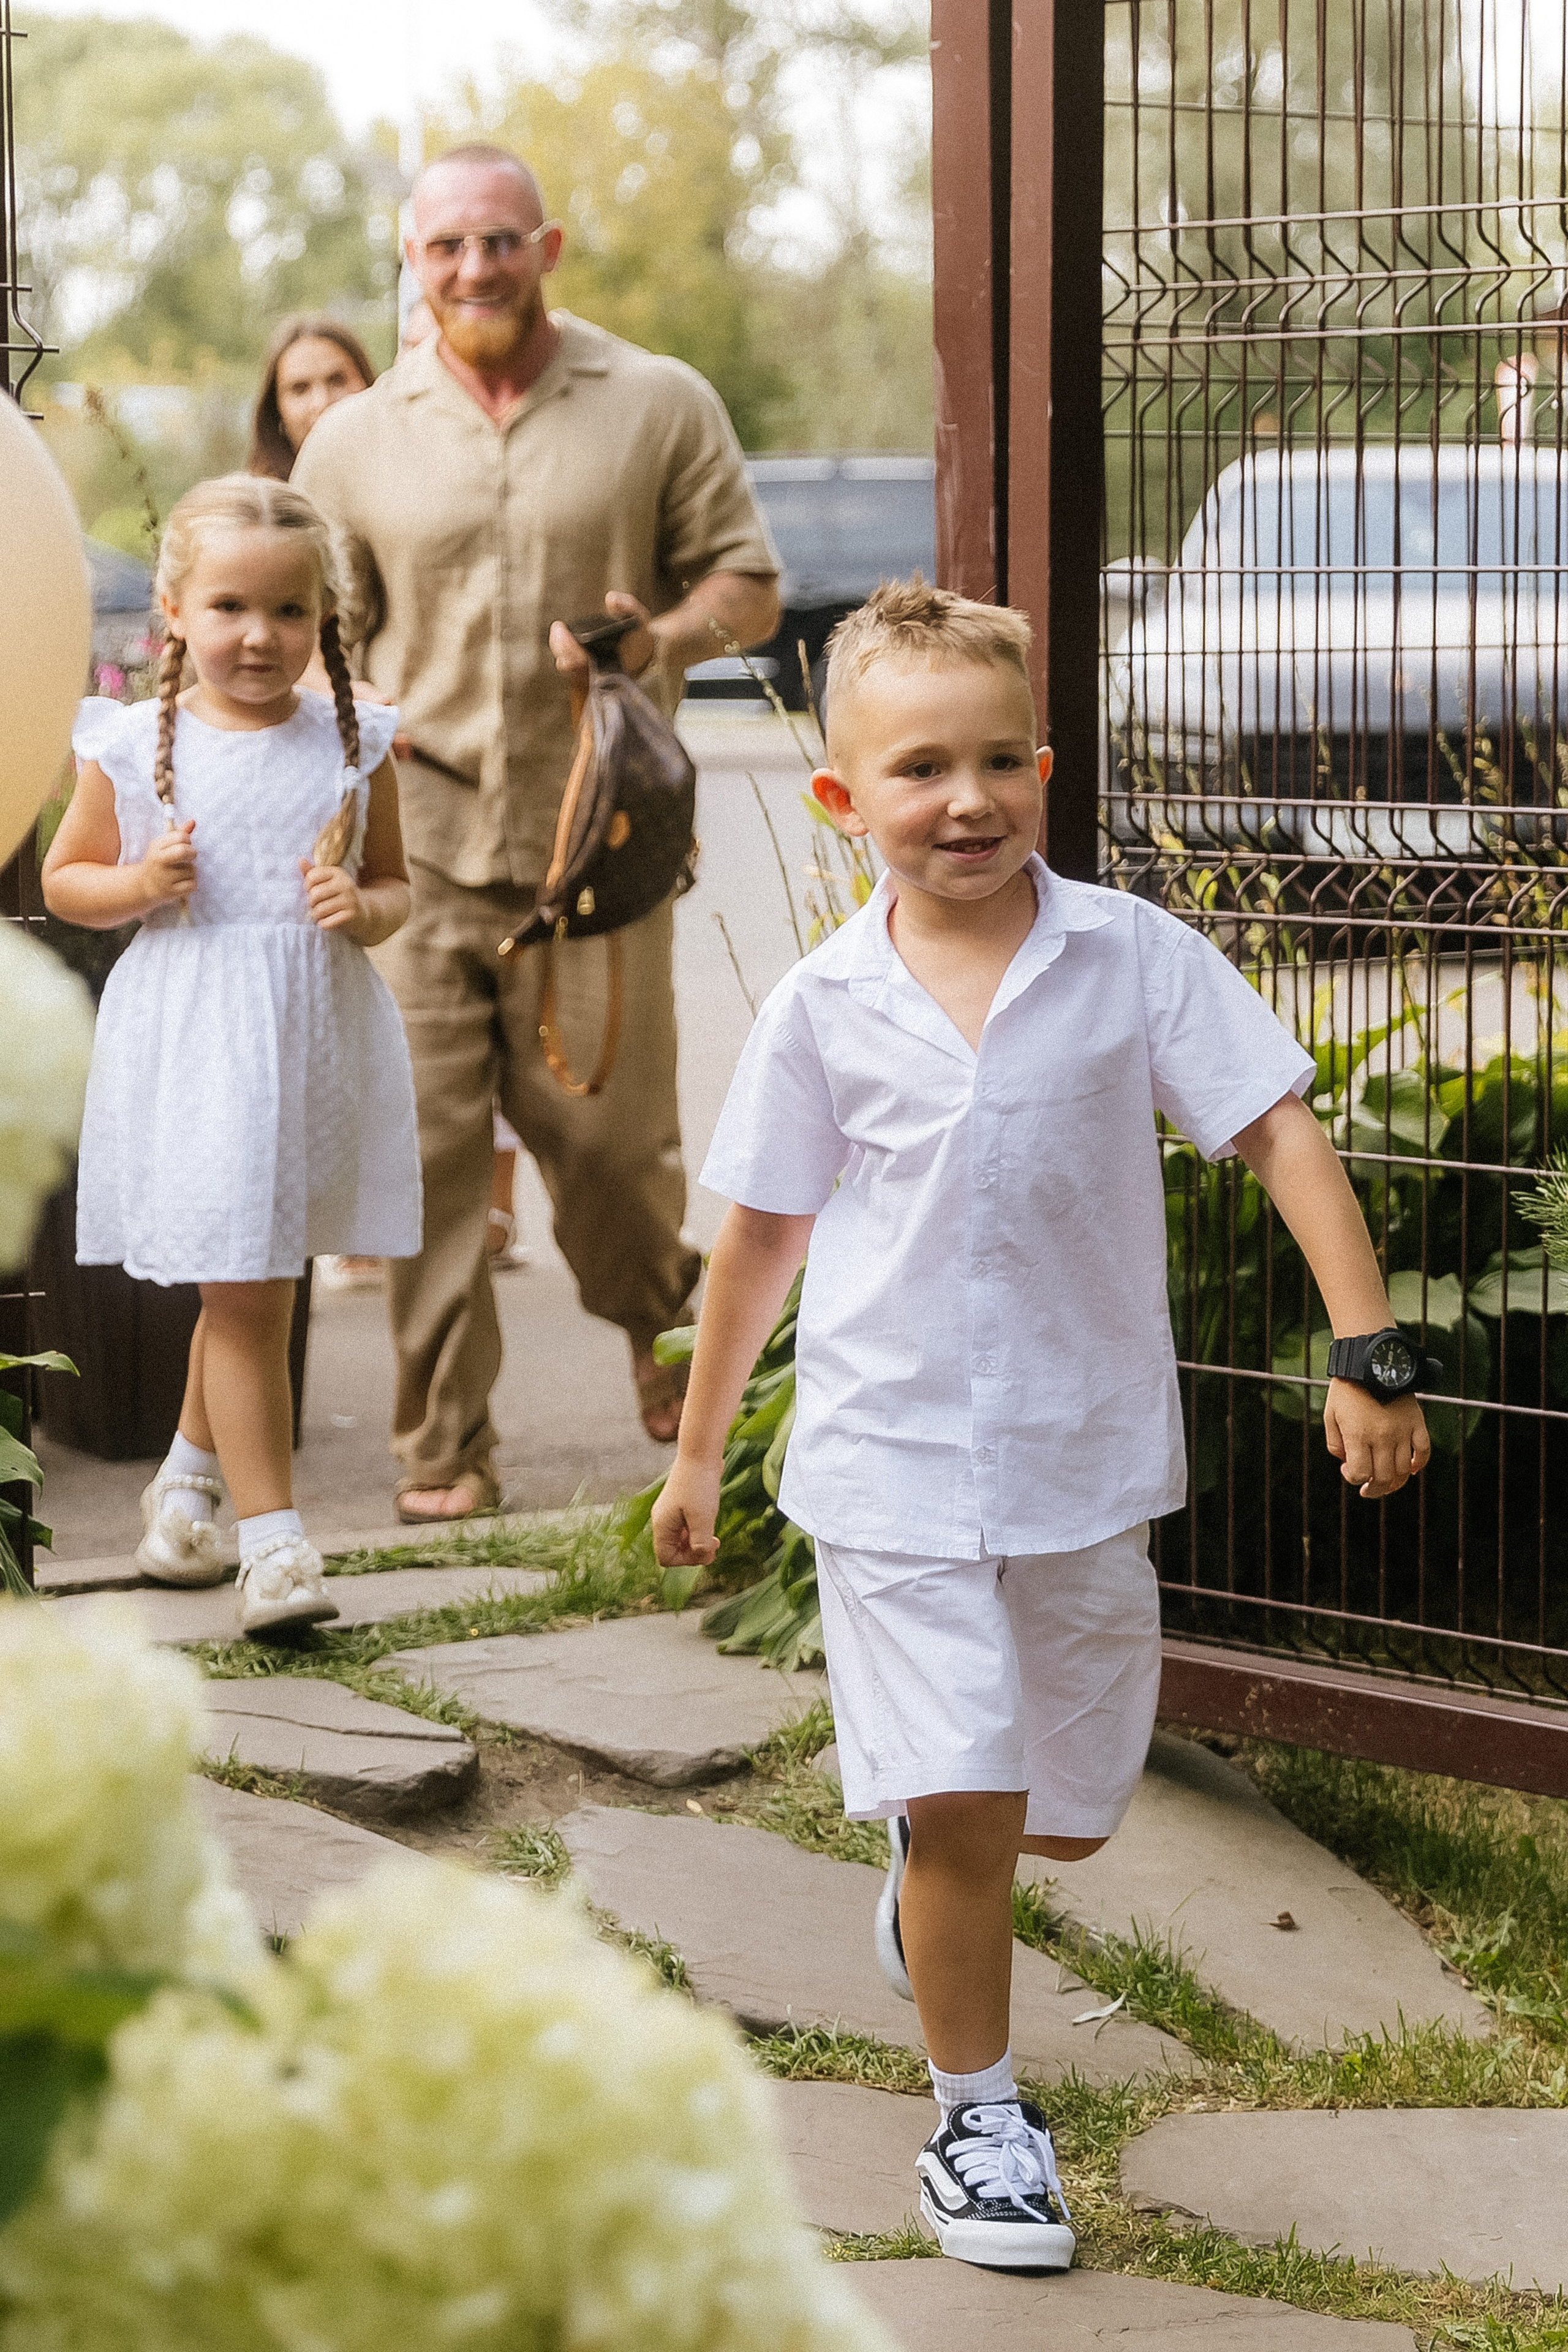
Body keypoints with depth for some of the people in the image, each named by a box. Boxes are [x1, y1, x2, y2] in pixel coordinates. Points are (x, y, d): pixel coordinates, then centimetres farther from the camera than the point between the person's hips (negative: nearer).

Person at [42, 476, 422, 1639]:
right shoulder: (133, 746, -3)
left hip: (316, 1039, 3)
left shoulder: (354, 743, 1)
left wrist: (363, 909, -12)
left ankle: (189, 1479, 40)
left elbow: (395, 887, 10)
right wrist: (140, 884, -12)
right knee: (244, 1291, -6)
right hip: (194, 1049, -3)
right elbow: (65, 878, 8)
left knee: (255, 1289, 15)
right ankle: (274, 1540, 0)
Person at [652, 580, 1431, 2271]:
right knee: (958, 1805, -7)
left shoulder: (1133, 958, -7)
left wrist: (1367, 1353, -14)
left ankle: (930, 1878, 48)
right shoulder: (825, 1006, -4)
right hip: (893, 1459, -1)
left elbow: (1279, 1131, -6)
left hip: (1088, 1457, 2)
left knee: (1069, 1811, 14)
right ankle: (977, 2116, 12)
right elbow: (763, 1232, 6)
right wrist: (697, 1449, 13)